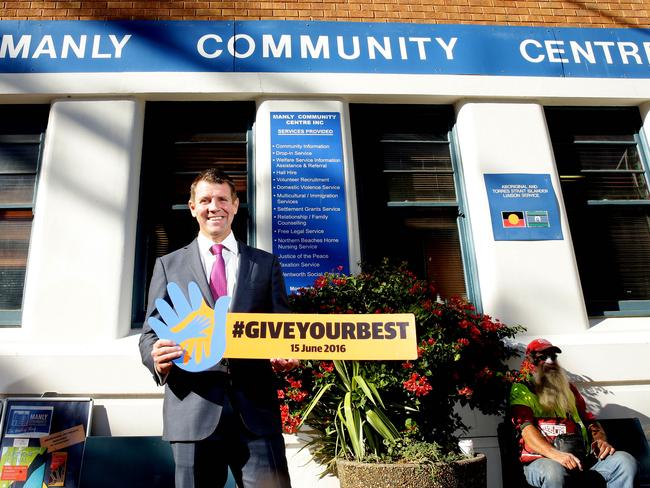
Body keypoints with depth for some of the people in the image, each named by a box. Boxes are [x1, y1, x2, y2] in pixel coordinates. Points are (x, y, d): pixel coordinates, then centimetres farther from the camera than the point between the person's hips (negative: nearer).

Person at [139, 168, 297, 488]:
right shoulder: (168, 265, 13)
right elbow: (151, 333, 9)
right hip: (192, 411, 0)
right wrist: (157, 359, -14)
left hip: (255, 407, 0)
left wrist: (286, 355, -12)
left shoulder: (266, 264, 14)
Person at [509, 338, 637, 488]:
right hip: (543, 460, -6)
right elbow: (526, 428, -9)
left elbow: (589, 419, 23)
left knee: (625, 460, -19)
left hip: (583, 458, 6)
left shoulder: (567, 387, 26)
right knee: (553, 471, -40)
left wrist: (601, 440, 0)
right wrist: (555, 454, -26)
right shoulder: (520, 390, 5)